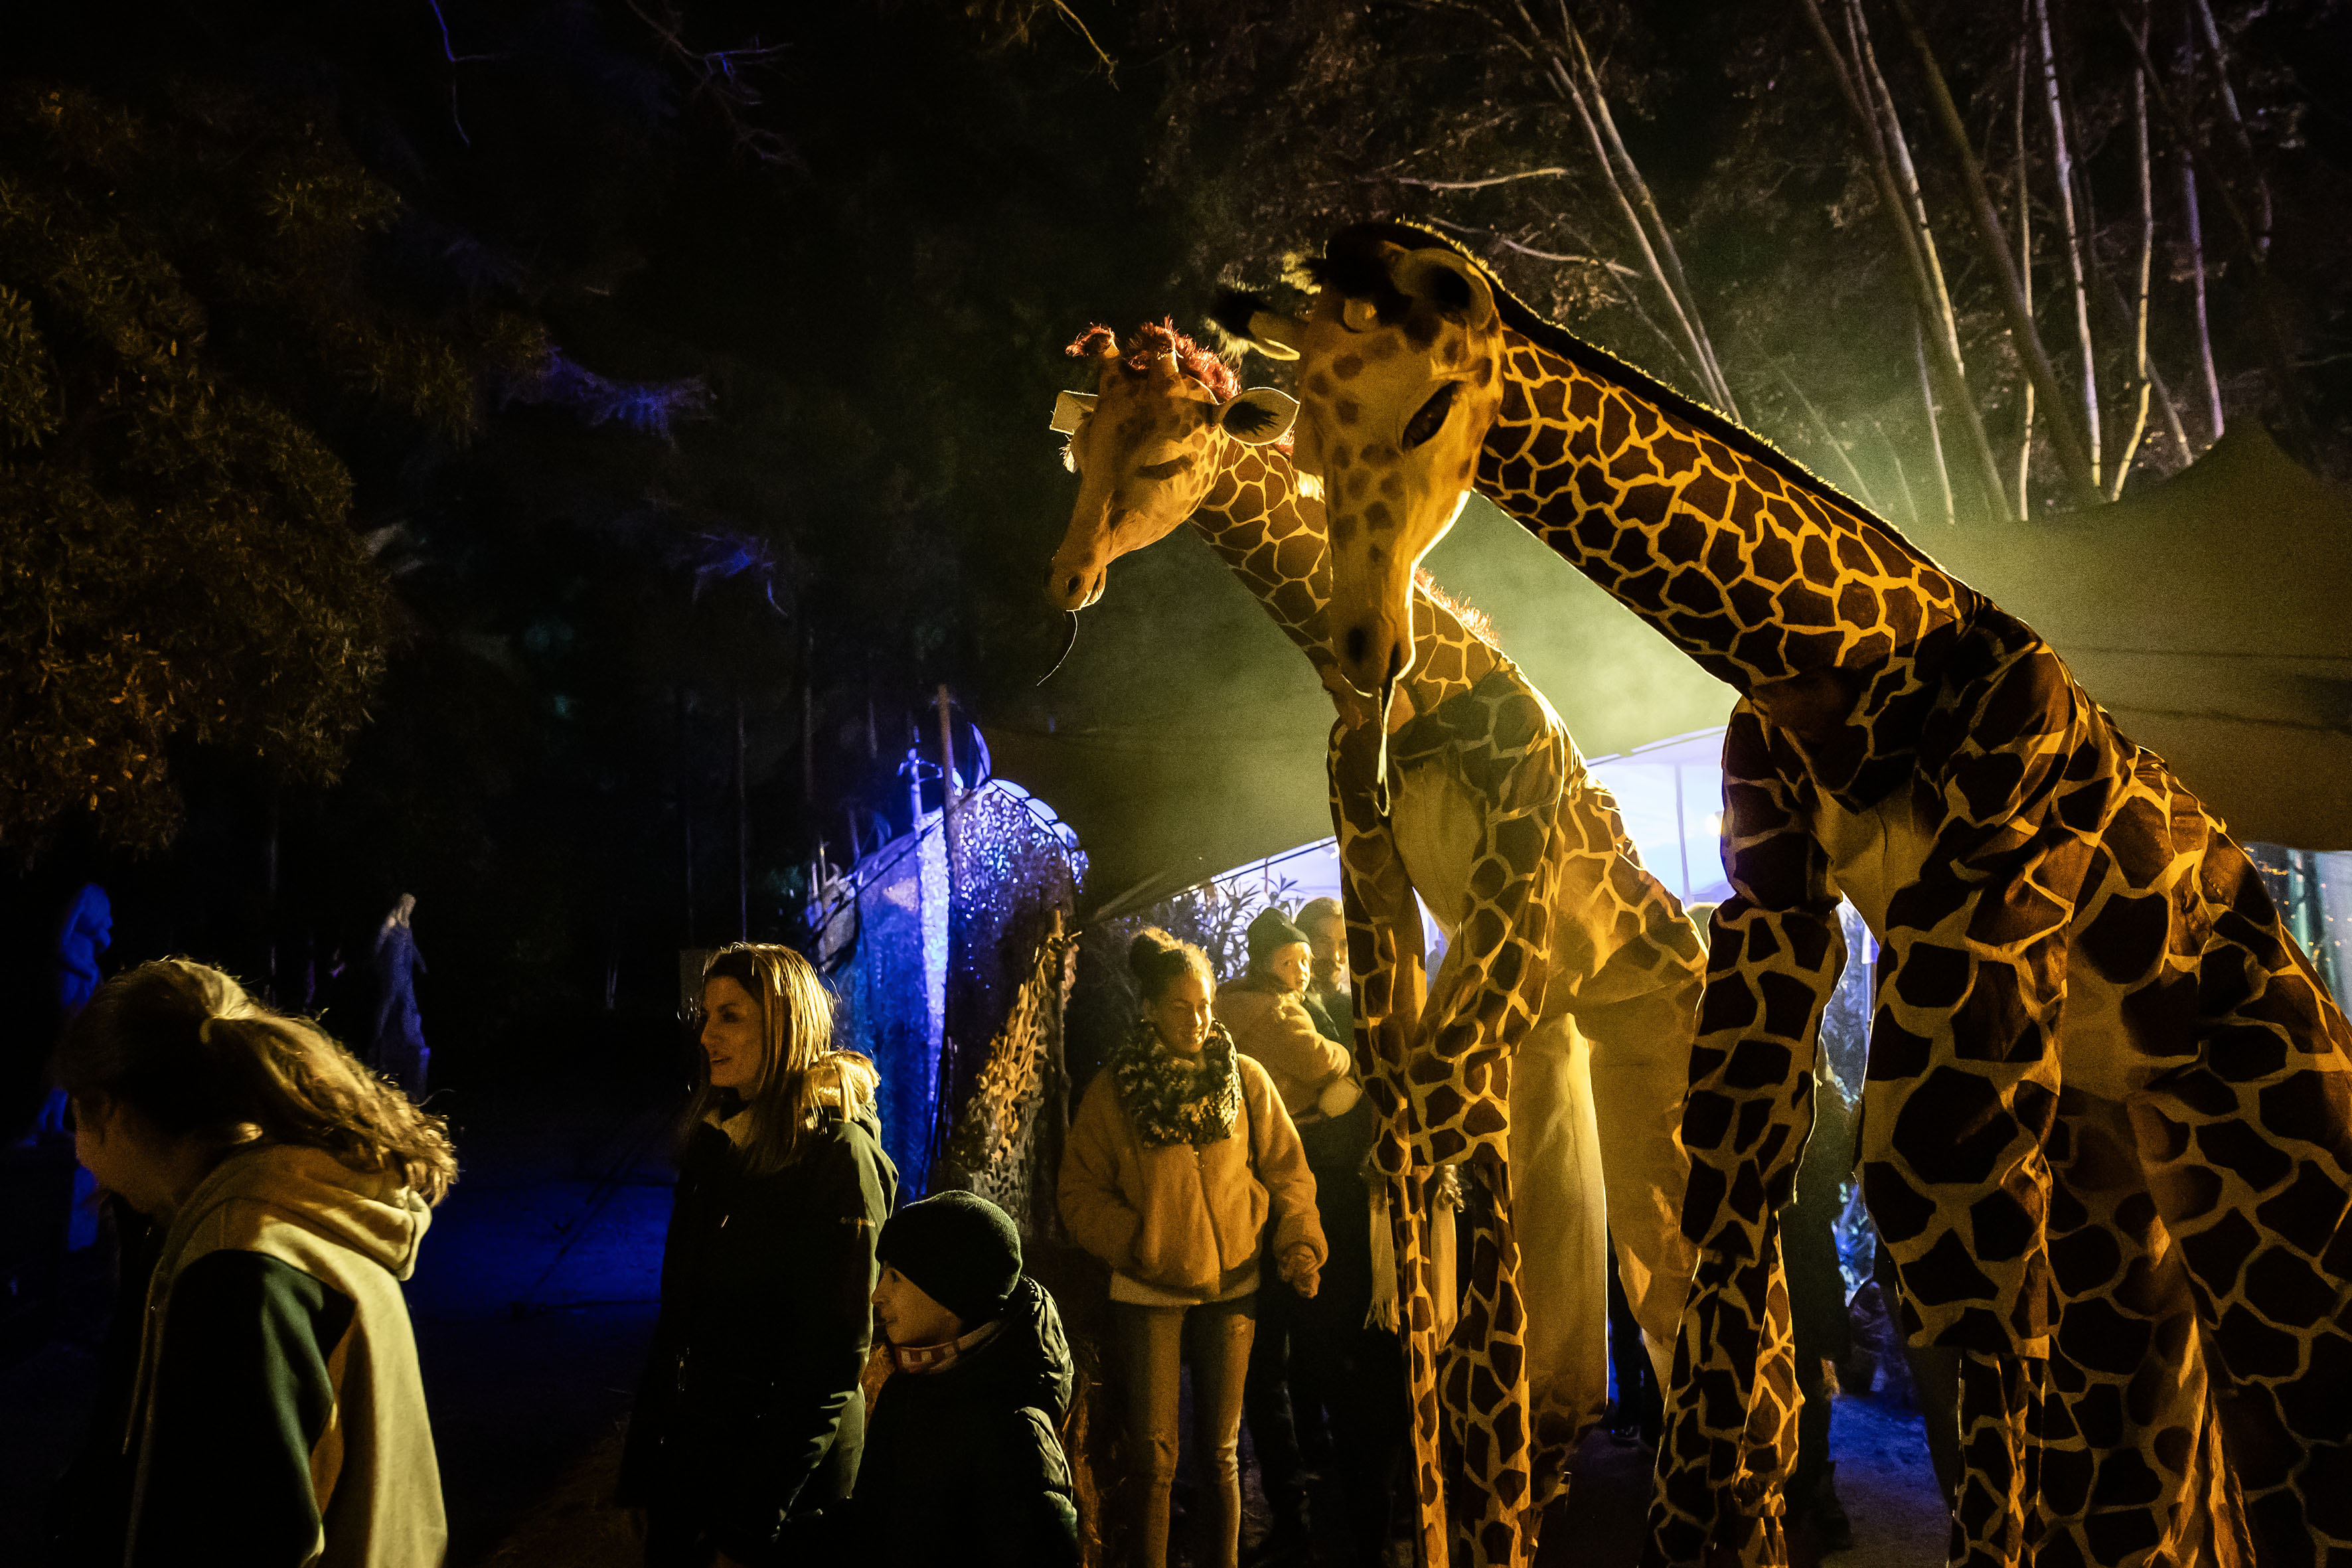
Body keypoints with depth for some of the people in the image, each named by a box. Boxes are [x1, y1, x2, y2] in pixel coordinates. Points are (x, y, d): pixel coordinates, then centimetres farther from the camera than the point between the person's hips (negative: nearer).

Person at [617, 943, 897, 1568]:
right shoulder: (714, 1141, 7)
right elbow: (678, 1310, 11)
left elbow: (834, 1352, -18)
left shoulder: (838, 1154, -16)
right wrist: (641, 1464, 6)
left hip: (789, 1460, -6)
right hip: (689, 1445, 7)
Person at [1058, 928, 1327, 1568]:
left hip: (1229, 1286, 1)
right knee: (1154, 1456, 3)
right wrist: (1134, 1242, -14)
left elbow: (1286, 1170, 4)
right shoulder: (1112, 1091, -5)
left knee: (1220, 1453, 11)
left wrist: (1300, 1240, -10)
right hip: (1147, 1292, -1)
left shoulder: (1246, 1079, -2)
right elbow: (1081, 1192, -2)